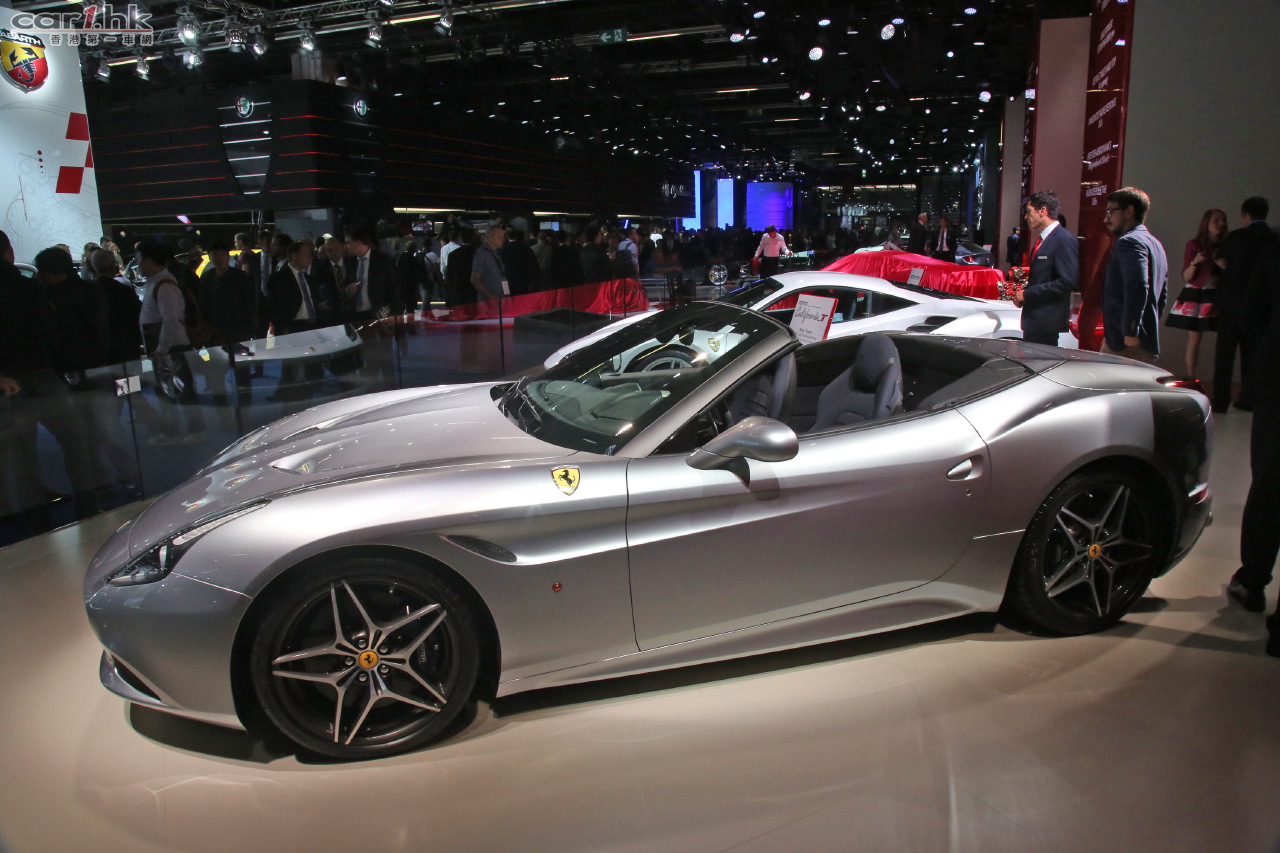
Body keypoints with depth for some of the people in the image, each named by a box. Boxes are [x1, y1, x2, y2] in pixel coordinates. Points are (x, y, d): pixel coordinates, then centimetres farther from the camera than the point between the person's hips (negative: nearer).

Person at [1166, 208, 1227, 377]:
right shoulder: (1194, 244, 2)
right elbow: (1186, 276, -1)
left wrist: (1225, 267, -10)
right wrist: (1194, 263, -19)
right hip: (1195, 295, -2)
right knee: (1194, 339, -1)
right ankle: (1190, 378, 5)